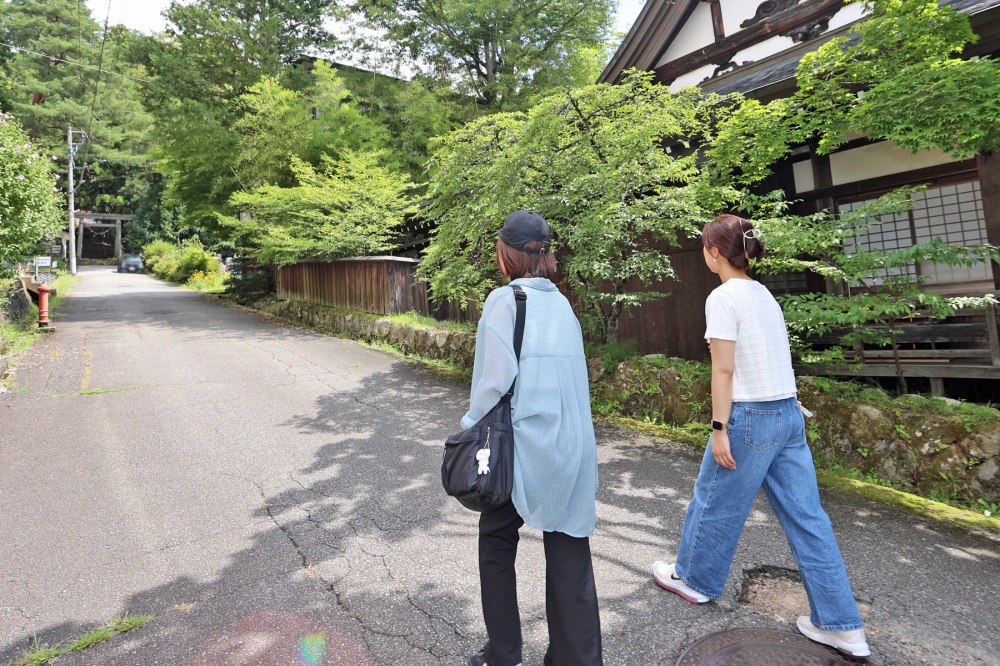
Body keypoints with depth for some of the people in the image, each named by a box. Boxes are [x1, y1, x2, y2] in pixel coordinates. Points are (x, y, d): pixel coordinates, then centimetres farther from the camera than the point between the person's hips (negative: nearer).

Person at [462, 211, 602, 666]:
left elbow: (495, 379, -15)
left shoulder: (504, 299, -9)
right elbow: (573, 373, 7)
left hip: (524, 447, -4)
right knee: (569, 553, 13)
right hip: (572, 447, 5)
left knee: (496, 543, 17)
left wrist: (472, 427, -3)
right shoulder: (561, 302, 8)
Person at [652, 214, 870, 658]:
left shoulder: (723, 297, -13)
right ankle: (842, 626, 21)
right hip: (789, 413, 8)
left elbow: (724, 371, -16)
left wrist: (719, 428, -13)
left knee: (714, 503, 12)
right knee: (807, 518, 13)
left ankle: (693, 579, 33)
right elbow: (759, 354, 9)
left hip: (751, 416, -8)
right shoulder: (763, 294, 11)